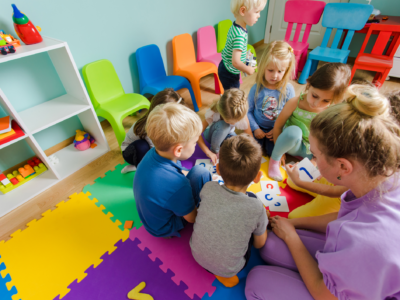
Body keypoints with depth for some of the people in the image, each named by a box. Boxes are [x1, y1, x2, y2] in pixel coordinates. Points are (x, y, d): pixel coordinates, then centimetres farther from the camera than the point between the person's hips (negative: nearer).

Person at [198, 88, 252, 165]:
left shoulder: (242, 117, -28)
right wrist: (208, 152, -37)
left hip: (227, 135, 3)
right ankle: (214, 150, -15)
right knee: (223, 125, -39)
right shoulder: (213, 114, -35)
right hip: (212, 135, -2)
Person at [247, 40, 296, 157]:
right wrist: (255, 128, -13)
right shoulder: (256, 88, -11)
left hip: (277, 129, 0)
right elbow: (249, 111, -7)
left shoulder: (288, 89, -11)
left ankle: (267, 142, 19)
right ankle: (261, 140, 18)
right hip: (258, 128, 0)